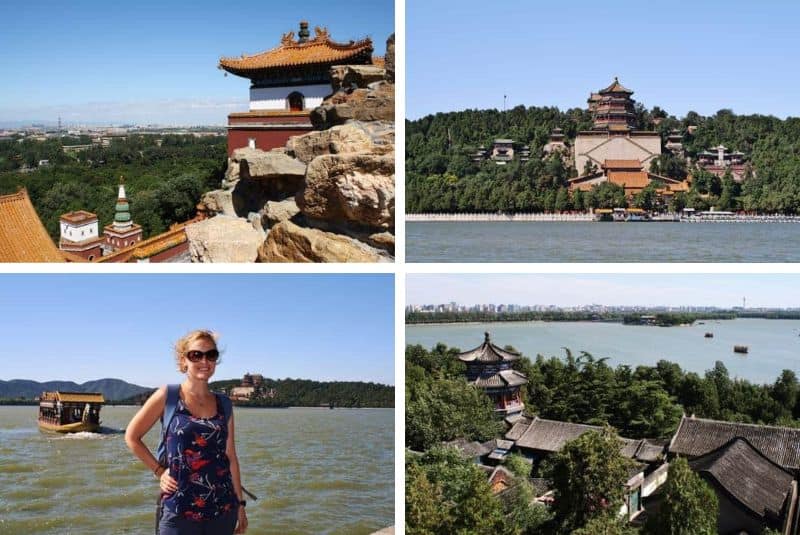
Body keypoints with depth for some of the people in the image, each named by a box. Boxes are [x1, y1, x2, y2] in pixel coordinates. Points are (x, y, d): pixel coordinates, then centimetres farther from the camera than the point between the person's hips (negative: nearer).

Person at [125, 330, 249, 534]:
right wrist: (159, 470, 0)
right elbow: (132, 436, 5)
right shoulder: (167, 397, -2)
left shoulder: (224, 405, 7)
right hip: (179, 510, -3)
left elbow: (230, 457, 11)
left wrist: (240, 503, 11)